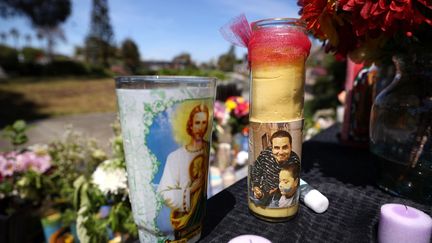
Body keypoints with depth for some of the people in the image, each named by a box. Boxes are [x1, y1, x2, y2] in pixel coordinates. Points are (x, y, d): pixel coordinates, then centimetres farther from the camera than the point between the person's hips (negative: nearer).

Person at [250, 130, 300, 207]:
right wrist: (256, 186, -15)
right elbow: (255, 171, -4)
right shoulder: (265, 154, -23)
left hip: (281, 196, -2)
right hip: (262, 190, 2)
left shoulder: (294, 162, -28)